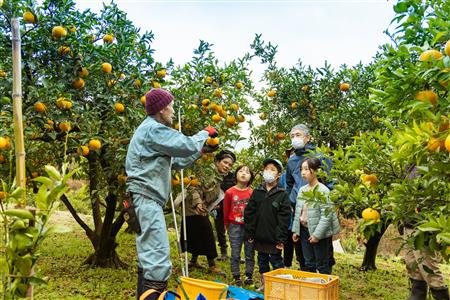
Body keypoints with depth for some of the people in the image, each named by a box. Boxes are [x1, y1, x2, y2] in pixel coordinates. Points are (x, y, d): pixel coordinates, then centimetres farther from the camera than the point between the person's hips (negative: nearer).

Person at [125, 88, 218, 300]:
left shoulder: (152, 130, 24)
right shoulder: (153, 129, -10)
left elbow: (175, 161, 26)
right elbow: (186, 146, -15)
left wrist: (201, 151, 24)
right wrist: (205, 133, 3)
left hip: (148, 199, 11)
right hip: (146, 197, -11)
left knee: (150, 256, 15)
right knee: (158, 259, -16)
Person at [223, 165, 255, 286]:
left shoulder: (252, 193, -5)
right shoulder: (230, 192, -4)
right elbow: (226, 210, 6)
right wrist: (226, 225, 13)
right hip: (235, 227, 0)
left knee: (250, 253, 10)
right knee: (235, 254, 7)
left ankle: (249, 275, 25)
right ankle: (236, 277, 20)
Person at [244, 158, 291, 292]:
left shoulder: (282, 194, -7)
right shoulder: (257, 192, 3)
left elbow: (284, 218, -10)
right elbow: (249, 213, 3)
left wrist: (281, 238, -14)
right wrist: (249, 233, -1)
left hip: (274, 238, -4)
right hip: (259, 237, 4)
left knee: (276, 261, 7)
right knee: (262, 261, 16)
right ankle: (263, 284, 31)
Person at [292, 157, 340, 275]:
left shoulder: (323, 191, -17)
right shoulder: (302, 190, 6)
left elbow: (326, 215, -20)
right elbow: (298, 212, 13)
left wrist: (317, 234, -20)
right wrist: (295, 230, 10)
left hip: (319, 233, -7)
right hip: (304, 230, 7)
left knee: (322, 265, 5)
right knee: (308, 264, 17)